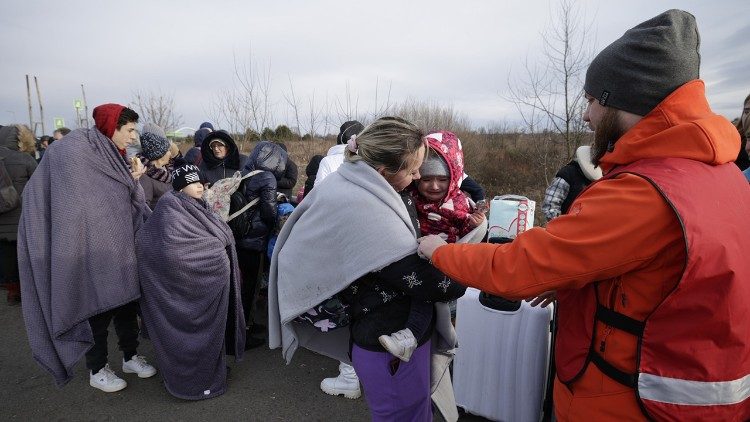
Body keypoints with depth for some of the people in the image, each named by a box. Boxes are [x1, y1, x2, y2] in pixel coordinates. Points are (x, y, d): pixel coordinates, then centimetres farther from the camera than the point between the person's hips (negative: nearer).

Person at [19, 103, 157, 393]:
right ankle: (97, 370, 24)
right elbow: (69, 204, -16)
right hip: (92, 250, -7)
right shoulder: (73, 151, -13)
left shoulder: (114, 157, 10)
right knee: (99, 307, 5)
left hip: (121, 248, 7)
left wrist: (133, 181, -4)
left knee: (127, 301, 14)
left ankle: (131, 356, 31)